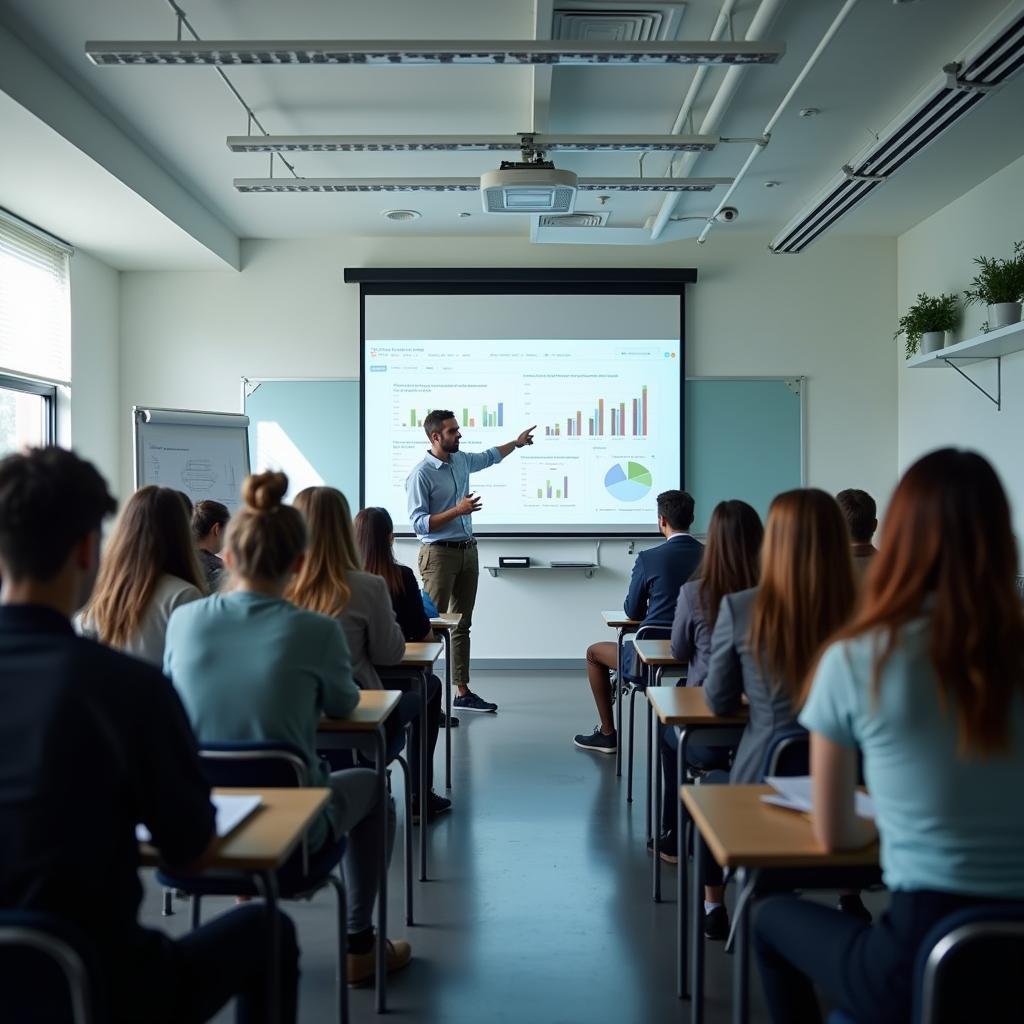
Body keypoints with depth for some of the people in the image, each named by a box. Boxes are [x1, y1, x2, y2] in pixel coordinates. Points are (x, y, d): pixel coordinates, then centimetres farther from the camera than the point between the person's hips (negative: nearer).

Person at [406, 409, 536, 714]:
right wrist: (458, 510, -24)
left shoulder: (462, 460, 8)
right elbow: (419, 523, -18)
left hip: (468, 551, 8)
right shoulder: (421, 475, -15)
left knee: (462, 625, 10)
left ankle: (462, 692, 16)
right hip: (439, 554, -8)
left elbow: (490, 456, 31)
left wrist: (517, 442, 34)